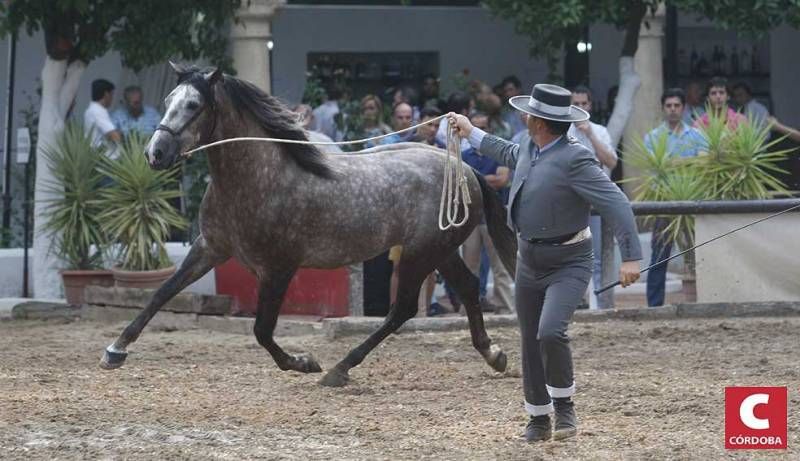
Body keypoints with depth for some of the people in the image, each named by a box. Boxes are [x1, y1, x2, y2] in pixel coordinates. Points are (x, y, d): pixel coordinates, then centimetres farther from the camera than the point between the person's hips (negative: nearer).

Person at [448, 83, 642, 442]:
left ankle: (564, 404, -2)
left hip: (567, 264, -8)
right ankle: (538, 418, 27)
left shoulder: (575, 159, -23)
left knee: (551, 332, -26)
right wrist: (471, 133, 36)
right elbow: (509, 154, 29)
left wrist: (630, 257, -34)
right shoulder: (529, 148, 2)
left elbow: (615, 203, -27)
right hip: (529, 260, 8)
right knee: (530, 343, 12)